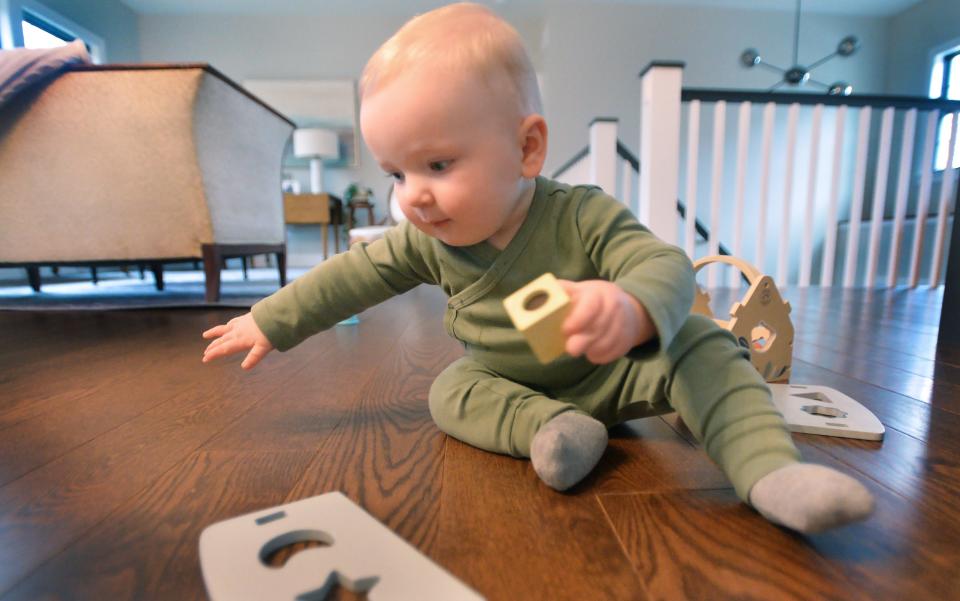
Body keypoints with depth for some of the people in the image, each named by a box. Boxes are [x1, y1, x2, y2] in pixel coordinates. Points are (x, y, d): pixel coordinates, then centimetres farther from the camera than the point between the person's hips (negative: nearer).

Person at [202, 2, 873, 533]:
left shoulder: (583, 216, -27)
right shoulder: (428, 241, -14)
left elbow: (666, 265, -34)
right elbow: (353, 275, -6)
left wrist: (633, 309, -59)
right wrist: (269, 321, 0)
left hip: (609, 370, -3)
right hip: (506, 380, 4)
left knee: (700, 345, -22)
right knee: (451, 390, -18)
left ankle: (770, 471, -28)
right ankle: (546, 426, -31)